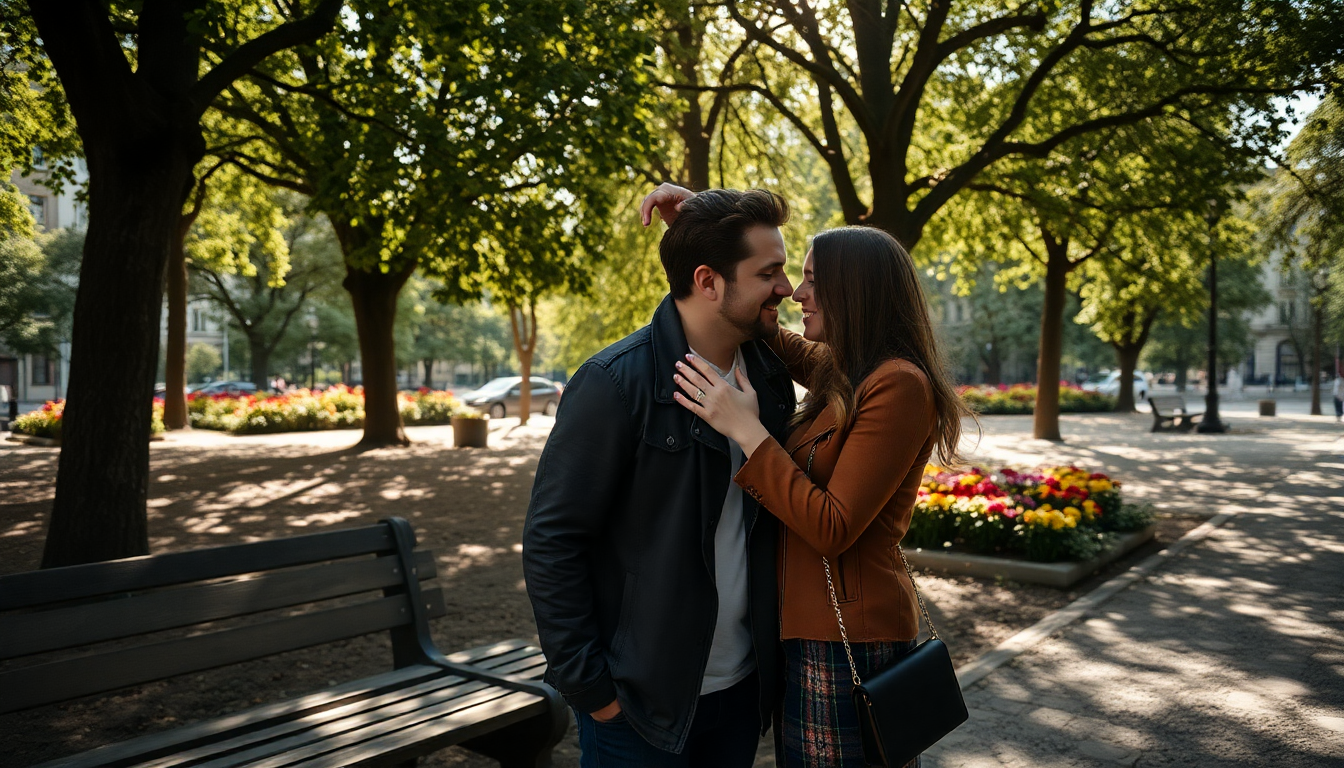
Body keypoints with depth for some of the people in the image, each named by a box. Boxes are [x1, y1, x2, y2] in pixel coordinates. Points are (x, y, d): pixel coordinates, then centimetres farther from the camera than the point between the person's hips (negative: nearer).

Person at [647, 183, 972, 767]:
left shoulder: (898, 385, -19)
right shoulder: (840, 371, 8)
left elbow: (832, 528, -22)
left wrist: (746, 430, -21)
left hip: (849, 636, -9)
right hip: (813, 624, 9)